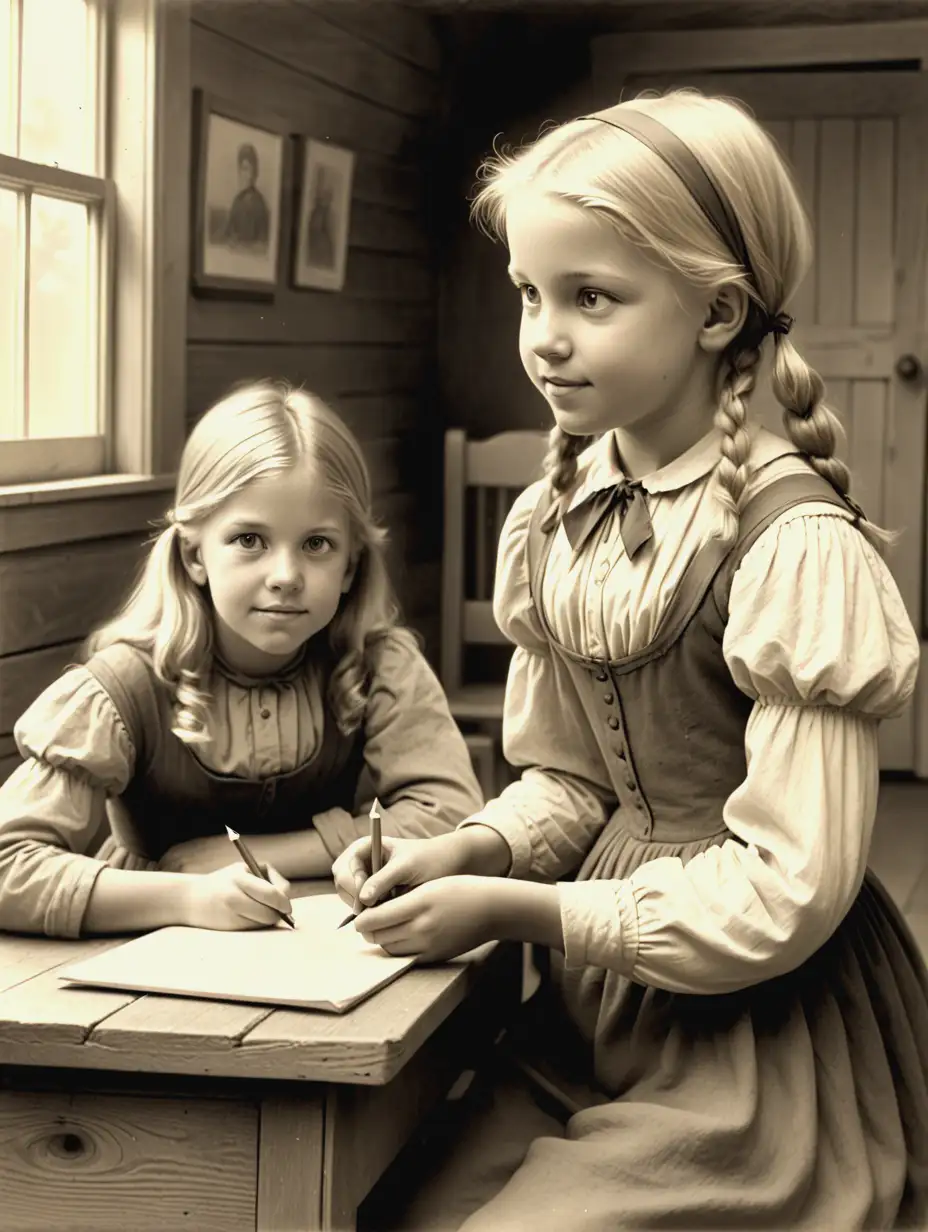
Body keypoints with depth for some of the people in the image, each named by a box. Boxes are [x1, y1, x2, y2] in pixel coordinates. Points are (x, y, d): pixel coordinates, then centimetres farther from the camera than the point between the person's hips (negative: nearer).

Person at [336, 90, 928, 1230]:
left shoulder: (794, 546, -21)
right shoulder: (555, 518, 1)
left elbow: (786, 890, -21)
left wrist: (518, 909, -18)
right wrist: (469, 850, -9)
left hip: (758, 1039, -6)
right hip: (598, 1010, 6)